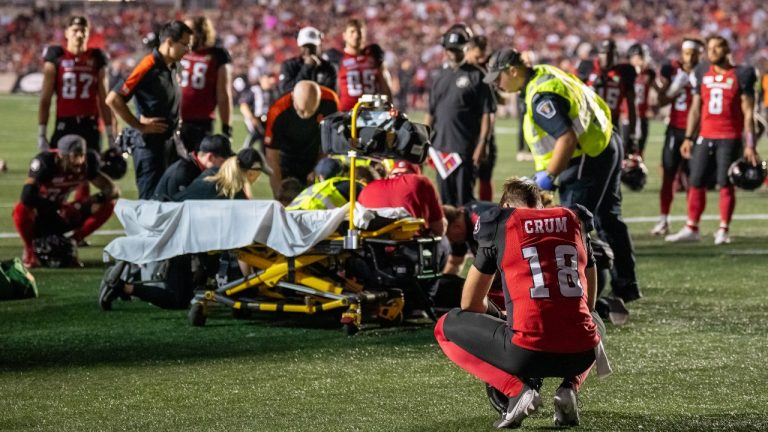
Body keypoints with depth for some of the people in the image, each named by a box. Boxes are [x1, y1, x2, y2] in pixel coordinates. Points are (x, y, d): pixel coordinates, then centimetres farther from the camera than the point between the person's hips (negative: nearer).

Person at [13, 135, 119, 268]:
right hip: (38, 220, -5)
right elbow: (27, 196, -38)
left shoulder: (87, 163, -12)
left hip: (59, 218, 5)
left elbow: (112, 190, -12)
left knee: (107, 205, -10)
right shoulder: (46, 161, -27)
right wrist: (59, 208, -37)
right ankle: (29, 251, -10)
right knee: (22, 210, -40)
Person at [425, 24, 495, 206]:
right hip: (441, 147, 6)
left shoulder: (477, 76, -3)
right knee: (445, 198, 9)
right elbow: (431, 112, 19)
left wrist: (482, 144, -13)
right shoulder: (442, 75, 15)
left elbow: (486, 114, -7)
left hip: (465, 148, -6)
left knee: (463, 198, -5)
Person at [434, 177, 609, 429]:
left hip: (528, 353, -4)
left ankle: (518, 389, -1)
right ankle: (569, 388, 8)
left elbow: (471, 304, 19)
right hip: (580, 355, 4)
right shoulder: (575, 221, 20)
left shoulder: (499, 223, 11)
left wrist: (495, 318, 41)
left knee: (447, 327, 19)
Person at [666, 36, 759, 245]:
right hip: (706, 136, 4)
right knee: (696, 182, 4)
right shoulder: (702, 74, 10)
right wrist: (688, 138, 11)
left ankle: (723, 230, 5)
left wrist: (750, 145, -9)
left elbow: (748, 113, -4)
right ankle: (691, 228, 11)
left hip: (730, 138, -4)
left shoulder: (740, 75, -3)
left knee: (726, 183, -3)